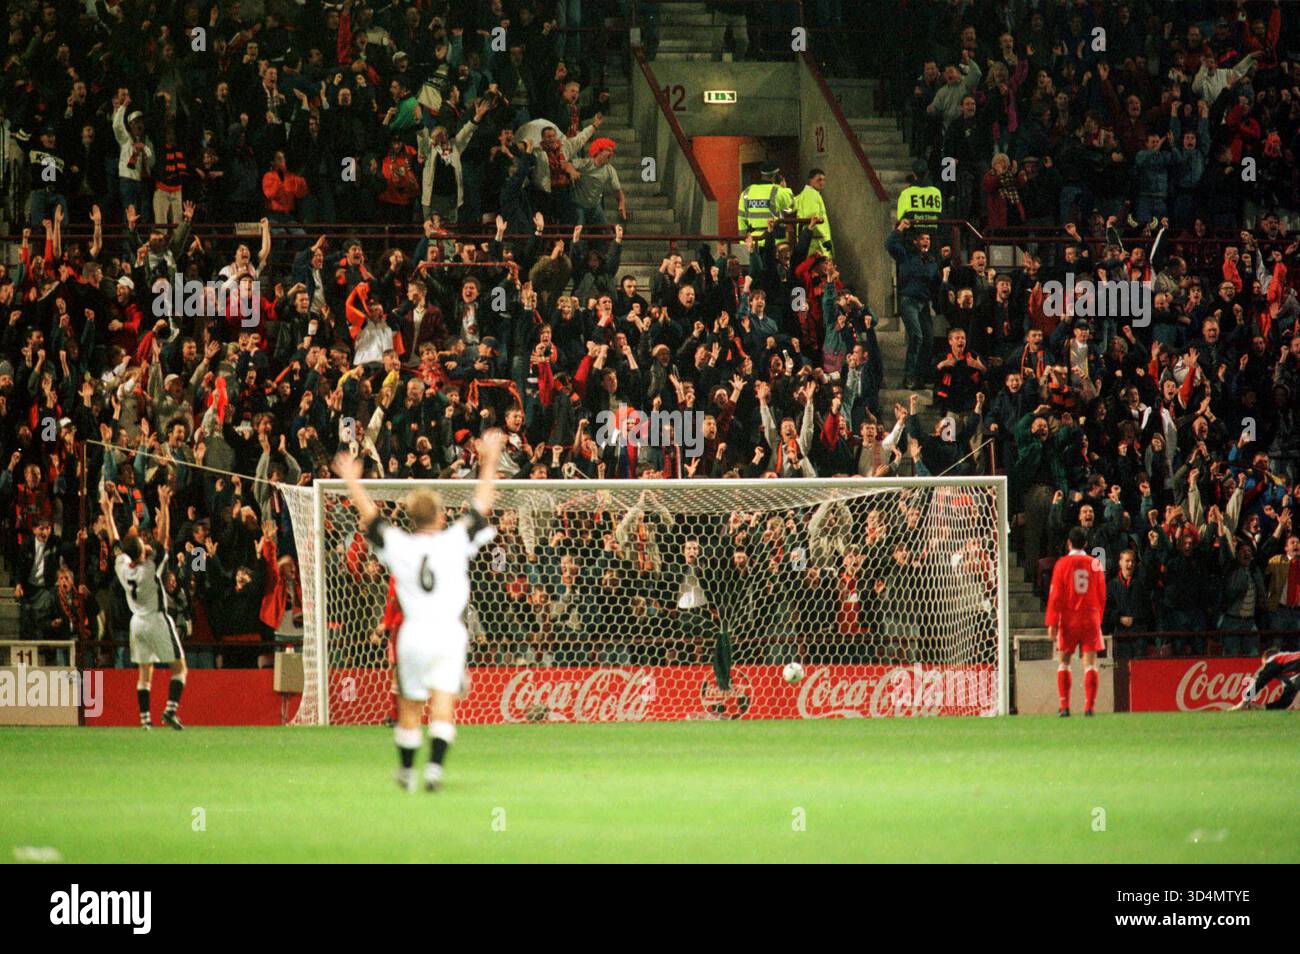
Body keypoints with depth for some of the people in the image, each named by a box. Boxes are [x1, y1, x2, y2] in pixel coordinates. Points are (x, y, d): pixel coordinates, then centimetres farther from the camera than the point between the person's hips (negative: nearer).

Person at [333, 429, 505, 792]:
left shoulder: (398, 545, 2)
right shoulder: (456, 540, -1)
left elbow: (370, 515, 16)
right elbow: (482, 505, 9)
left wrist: (352, 481, 30)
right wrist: (489, 462, 19)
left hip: (413, 633, 2)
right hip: (449, 633, -2)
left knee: (409, 706, 13)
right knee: (443, 704, -8)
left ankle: (406, 770, 25)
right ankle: (435, 766, -25)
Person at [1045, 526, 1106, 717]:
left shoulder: (1062, 563, -3)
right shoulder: (1095, 564, 3)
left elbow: (1055, 595, -5)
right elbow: (1102, 595, 8)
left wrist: (1052, 623, -4)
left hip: (1068, 618, -1)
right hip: (1091, 618, 1)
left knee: (1063, 662, 8)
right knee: (1090, 663, 0)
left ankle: (1065, 706, 2)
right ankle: (1089, 706, -9)